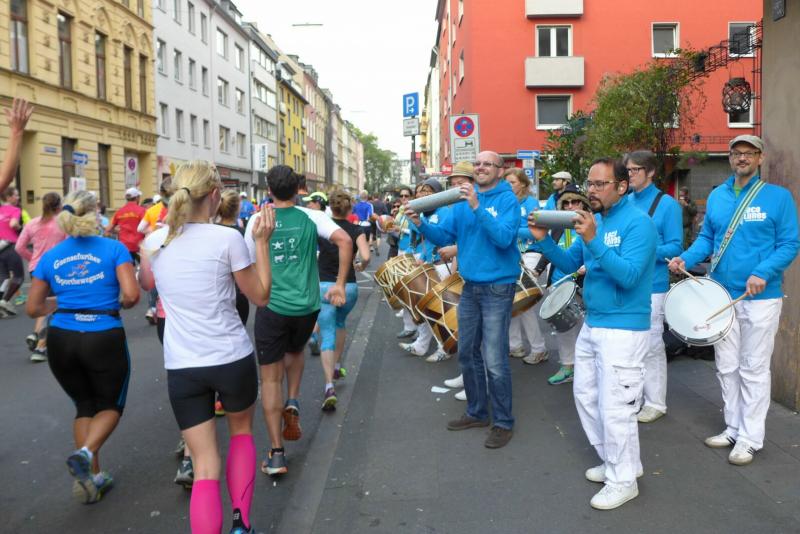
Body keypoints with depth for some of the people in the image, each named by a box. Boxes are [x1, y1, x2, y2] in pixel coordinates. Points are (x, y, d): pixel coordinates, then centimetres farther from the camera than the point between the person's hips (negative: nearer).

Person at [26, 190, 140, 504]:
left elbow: (33, 308, 9)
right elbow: (132, 295, -13)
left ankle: (93, 476, 19)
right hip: (104, 338, -3)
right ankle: (85, 454, -9)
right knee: (111, 405, 18)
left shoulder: (50, 257, 6)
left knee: (84, 406, 22)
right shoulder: (114, 249, -4)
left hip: (61, 339, 3)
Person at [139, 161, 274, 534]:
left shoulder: (155, 241, 1)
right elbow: (261, 296, -2)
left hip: (181, 367, 2)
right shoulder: (227, 238, -12)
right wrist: (261, 241, 0)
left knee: (205, 465, 7)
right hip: (232, 359, -2)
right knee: (242, 433, 25)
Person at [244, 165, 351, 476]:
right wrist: (340, 284, -9)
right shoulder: (311, 217, -1)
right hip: (307, 305, 2)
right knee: (295, 351, 33)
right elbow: (345, 240, -14)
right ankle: (292, 404, 14)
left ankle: (276, 453, 5)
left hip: (270, 307, -1)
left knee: (270, 377, 7)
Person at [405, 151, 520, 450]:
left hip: (497, 288, -7)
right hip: (470, 287, 7)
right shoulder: (464, 201, 8)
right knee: (467, 354, 15)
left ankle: (503, 423, 11)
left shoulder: (507, 200, -9)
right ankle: (477, 412, 31)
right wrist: (421, 224, -12)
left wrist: (477, 207, -30)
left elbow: (504, 238, -24)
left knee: (494, 361, -5)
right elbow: (444, 236, 6)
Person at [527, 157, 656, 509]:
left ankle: (623, 480, 16)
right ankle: (614, 461, 34)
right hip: (592, 324, 9)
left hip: (623, 329, -9)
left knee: (614, 407, -2)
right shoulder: (595, 220, 9)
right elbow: (568, 265, 11)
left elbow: (629, 276, -26)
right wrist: (544, 240, -6)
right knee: (585, 395, 18)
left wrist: (593, 241, -32)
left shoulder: (638, 223, -15)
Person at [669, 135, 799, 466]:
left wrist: (763, 273, -23)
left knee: (753, 370, 3)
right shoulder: (716, 196, 8)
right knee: (726, 367, 12)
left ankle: (750, 439, 14)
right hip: (722, 295, 5)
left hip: (760, 298, -5)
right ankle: (733, 428, 27)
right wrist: (686, 258, -8)